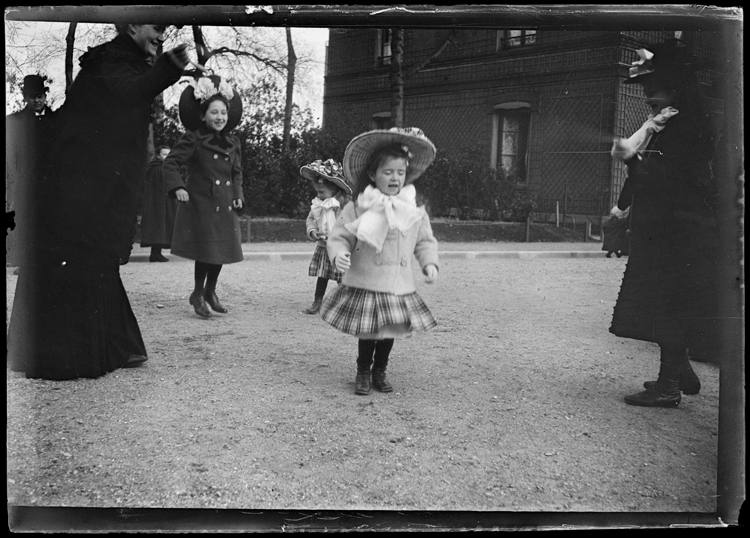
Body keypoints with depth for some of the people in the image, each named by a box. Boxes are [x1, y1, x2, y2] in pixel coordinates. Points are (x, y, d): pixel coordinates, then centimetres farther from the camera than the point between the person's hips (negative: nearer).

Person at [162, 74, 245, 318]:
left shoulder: (232, 143, 9)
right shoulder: (193, 140, -8)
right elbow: (171, 163, -9)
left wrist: (238, 195, 5)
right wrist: (177, 187, -24)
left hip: (225, 207, 6)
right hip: (200, 204, -6)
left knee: (223, 249, 9)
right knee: (206, 250, -5)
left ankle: (210, 291, 31)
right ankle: (198, 294, 16)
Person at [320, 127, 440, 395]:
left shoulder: (415, 210, 3)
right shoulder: (357, 208, -7)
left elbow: (425, 241, 11)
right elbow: (338, 237, -3)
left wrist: (429, 263, -4)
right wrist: (338, 254, -22)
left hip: (399, 287, 3)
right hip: (364, 285, -3)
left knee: (391, 332, 12)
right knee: (367, 333, 3)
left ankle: (380, 372, 33)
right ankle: (363, 373, 26)